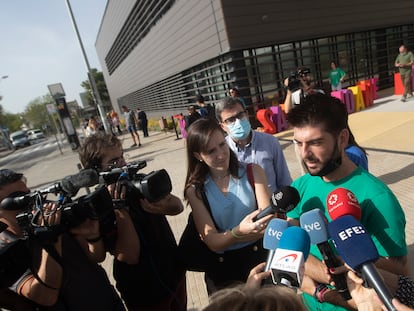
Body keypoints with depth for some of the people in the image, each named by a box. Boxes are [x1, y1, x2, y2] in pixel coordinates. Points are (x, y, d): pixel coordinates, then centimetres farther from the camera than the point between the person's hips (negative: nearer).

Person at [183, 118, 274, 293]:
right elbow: (213, 242, -15)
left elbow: (269, 220, -16)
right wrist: (238, 232, -34)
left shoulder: (252, 172, -9)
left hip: (260, 259, 1)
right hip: (223, 271, 0)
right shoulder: (195, 190, -9)